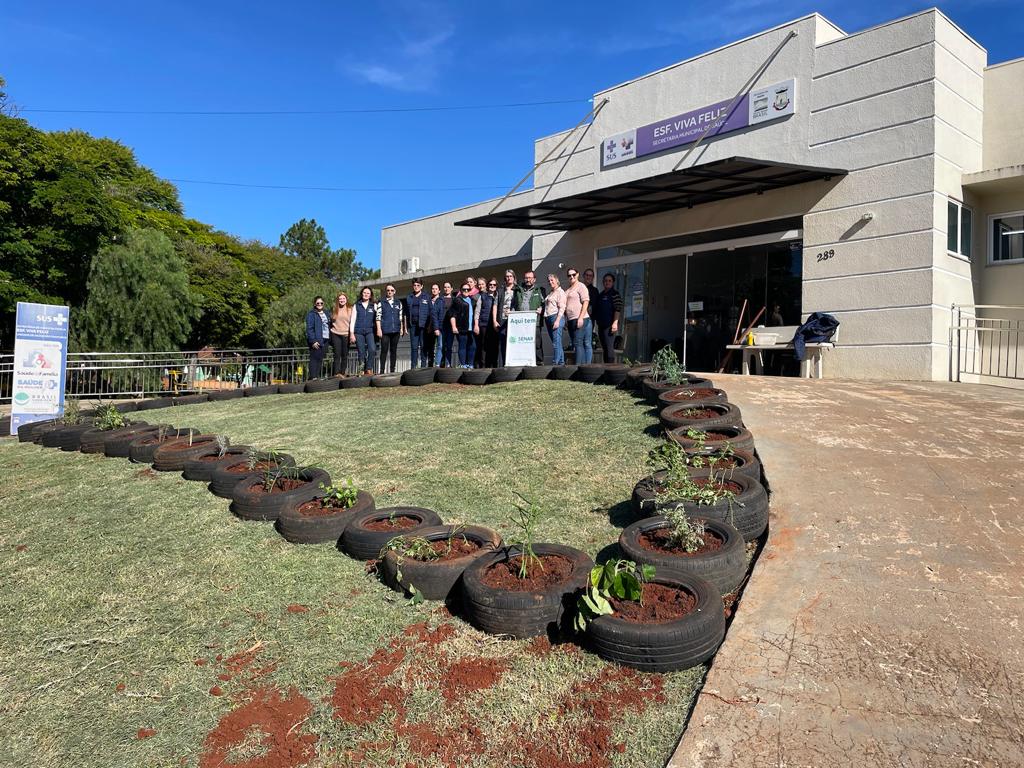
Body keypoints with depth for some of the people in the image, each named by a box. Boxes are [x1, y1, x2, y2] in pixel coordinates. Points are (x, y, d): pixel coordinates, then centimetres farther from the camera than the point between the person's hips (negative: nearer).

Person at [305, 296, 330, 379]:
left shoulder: (326, 314, 18)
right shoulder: (311, 314, -4)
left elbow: (329, 326, 20)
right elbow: (309, 328, -10)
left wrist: (330, 338, 10)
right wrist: (313, 341, -18)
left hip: (325, 340, 7)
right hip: (316, 340, -7)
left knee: (320, 359, 8)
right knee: (314, 358, -7)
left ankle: (317, 376, 13)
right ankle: (313, 377, -6)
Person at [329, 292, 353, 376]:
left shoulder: (350, 309, 5)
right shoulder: (334, 309, 10)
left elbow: (352, 322, 2)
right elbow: (331, 321, 17)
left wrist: (352, 334, -5)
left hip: (346, 335, -1)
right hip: (336, 334, 1)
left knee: (345, 355, 2)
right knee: (337, 354, -4)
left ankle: (342, 373, 8)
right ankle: (336, 373, -6)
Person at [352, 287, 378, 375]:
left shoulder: (374, 306, 12)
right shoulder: (356, 305, 12)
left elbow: (377, 318, 3)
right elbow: (353, 320, 8)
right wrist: (352, 333, 1)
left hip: (369, 331, -1)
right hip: (359, 332, 1)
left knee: (372, 349, -21)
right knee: (361, 353, 0)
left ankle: (369, 368, -9)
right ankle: (363, 370, 8)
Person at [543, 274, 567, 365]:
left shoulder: (560, 292, -2)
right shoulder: (550, 293, 22)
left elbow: (562, 308, -11)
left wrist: (557, 320, -19)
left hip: (556, 317, -8)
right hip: (548, 318, 9)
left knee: (556, 342, -12)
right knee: (556, 343, 9)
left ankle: (555, 363, -14)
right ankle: (561, 362, 12)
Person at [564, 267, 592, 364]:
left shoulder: (581, 286, -2)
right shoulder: (568, 289, 21)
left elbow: (586, 302, -11)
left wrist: (580, 318, -19)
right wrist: (565, 321, 16)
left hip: (580, 319, -8)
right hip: (570, 320, 8)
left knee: (578, 343, -10)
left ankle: (579, 365, -9)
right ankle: (584, 364, 8)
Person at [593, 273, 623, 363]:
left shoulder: (614, 294, -2)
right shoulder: (600, 295, 19)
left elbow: (618, 309, -10)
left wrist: (615, 323, -19)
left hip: (609, 325, -8)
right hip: (601, 325, 8)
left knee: (609, 347, -12)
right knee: (604, 348, 10)